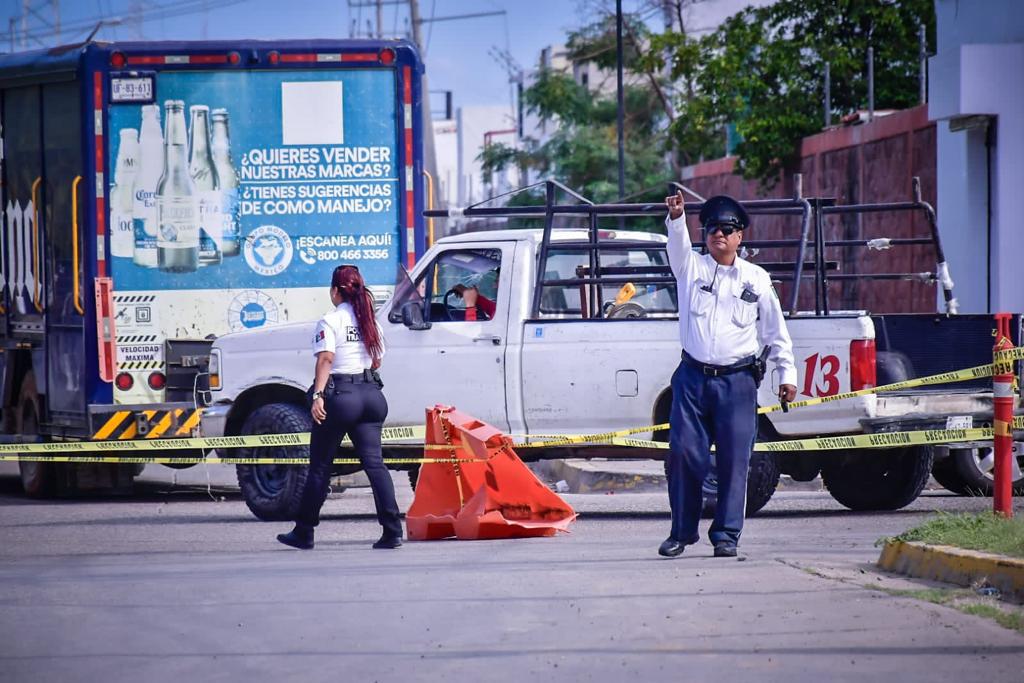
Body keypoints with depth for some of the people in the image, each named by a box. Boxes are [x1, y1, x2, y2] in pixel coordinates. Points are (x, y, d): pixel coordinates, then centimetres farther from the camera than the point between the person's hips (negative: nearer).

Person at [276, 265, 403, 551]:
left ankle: (303, 532, 14)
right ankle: (392, 530, -12)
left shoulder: (330, 321, -5)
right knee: (374, 462, 1)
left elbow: (326, 358, -17)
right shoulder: (369, 321, 13)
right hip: (371, 394, 5)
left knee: (320, 465, 6)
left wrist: (318, 395, -22)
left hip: (340, 396, -5)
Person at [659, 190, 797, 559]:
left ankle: (726, 535, 4)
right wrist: (676, 217, -35)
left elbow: (775, 329, 13)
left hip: (737, 380, 0)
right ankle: (682, 531, 8)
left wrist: (787, 373, 10)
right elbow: (678, 246, -15)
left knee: (734, 459, -3)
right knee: (684, 453, -3)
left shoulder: (756, 279, 8)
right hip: (692, 377, 0)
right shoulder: (692, 269, 7)